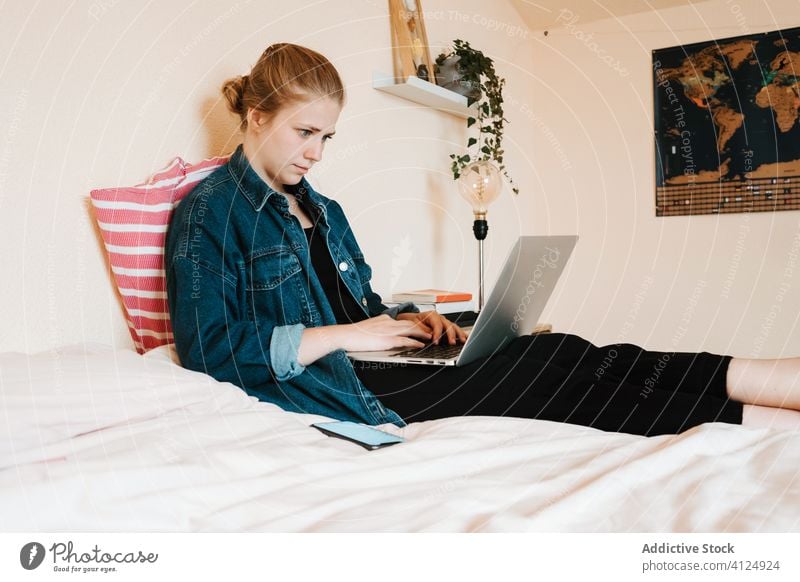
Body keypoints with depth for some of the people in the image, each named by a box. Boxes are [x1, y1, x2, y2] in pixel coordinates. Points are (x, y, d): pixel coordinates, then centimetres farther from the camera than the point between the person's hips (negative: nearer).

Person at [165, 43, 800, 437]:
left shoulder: (321, 210, 19)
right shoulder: (208, 212, -4)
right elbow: (210, 346, -15)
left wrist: (407, 319, 0)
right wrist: (345, 334, -15)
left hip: (367, 367, 7)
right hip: (336, 394, -7)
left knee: (566, 363, -12)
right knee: (554, 363, -18)